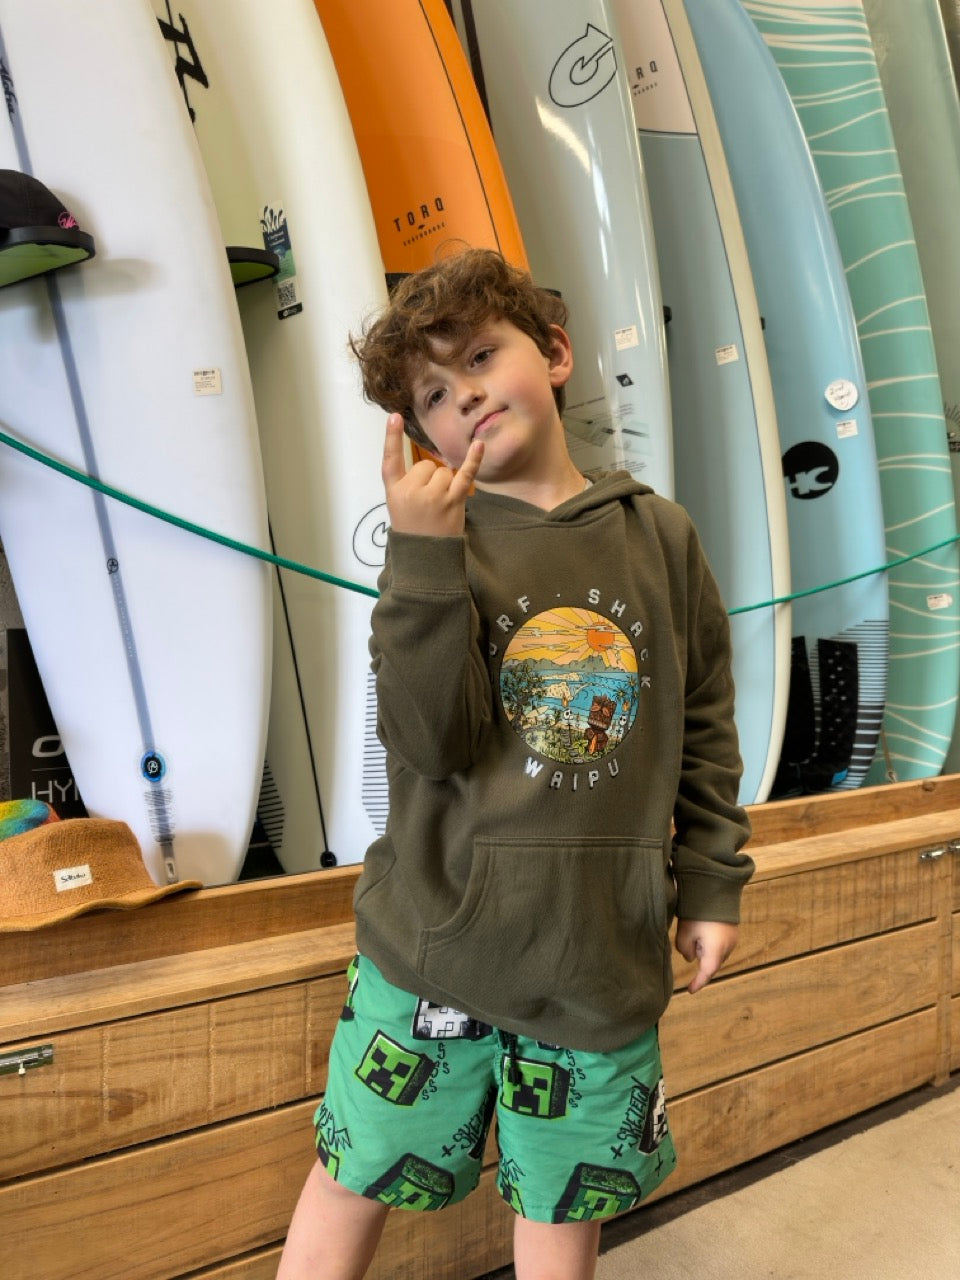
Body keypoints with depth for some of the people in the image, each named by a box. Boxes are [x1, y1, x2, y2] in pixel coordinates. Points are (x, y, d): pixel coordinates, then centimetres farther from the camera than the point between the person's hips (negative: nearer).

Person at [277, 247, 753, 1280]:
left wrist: (712, 880, 9)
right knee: (357, 1180, 16)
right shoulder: (439, 542, -6)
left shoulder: (658, 534, 1)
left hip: (606, 953, 2)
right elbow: (430, 740, -18)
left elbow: (706, 724, 8)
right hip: (436, 937, -1)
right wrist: (425, 554, -27)